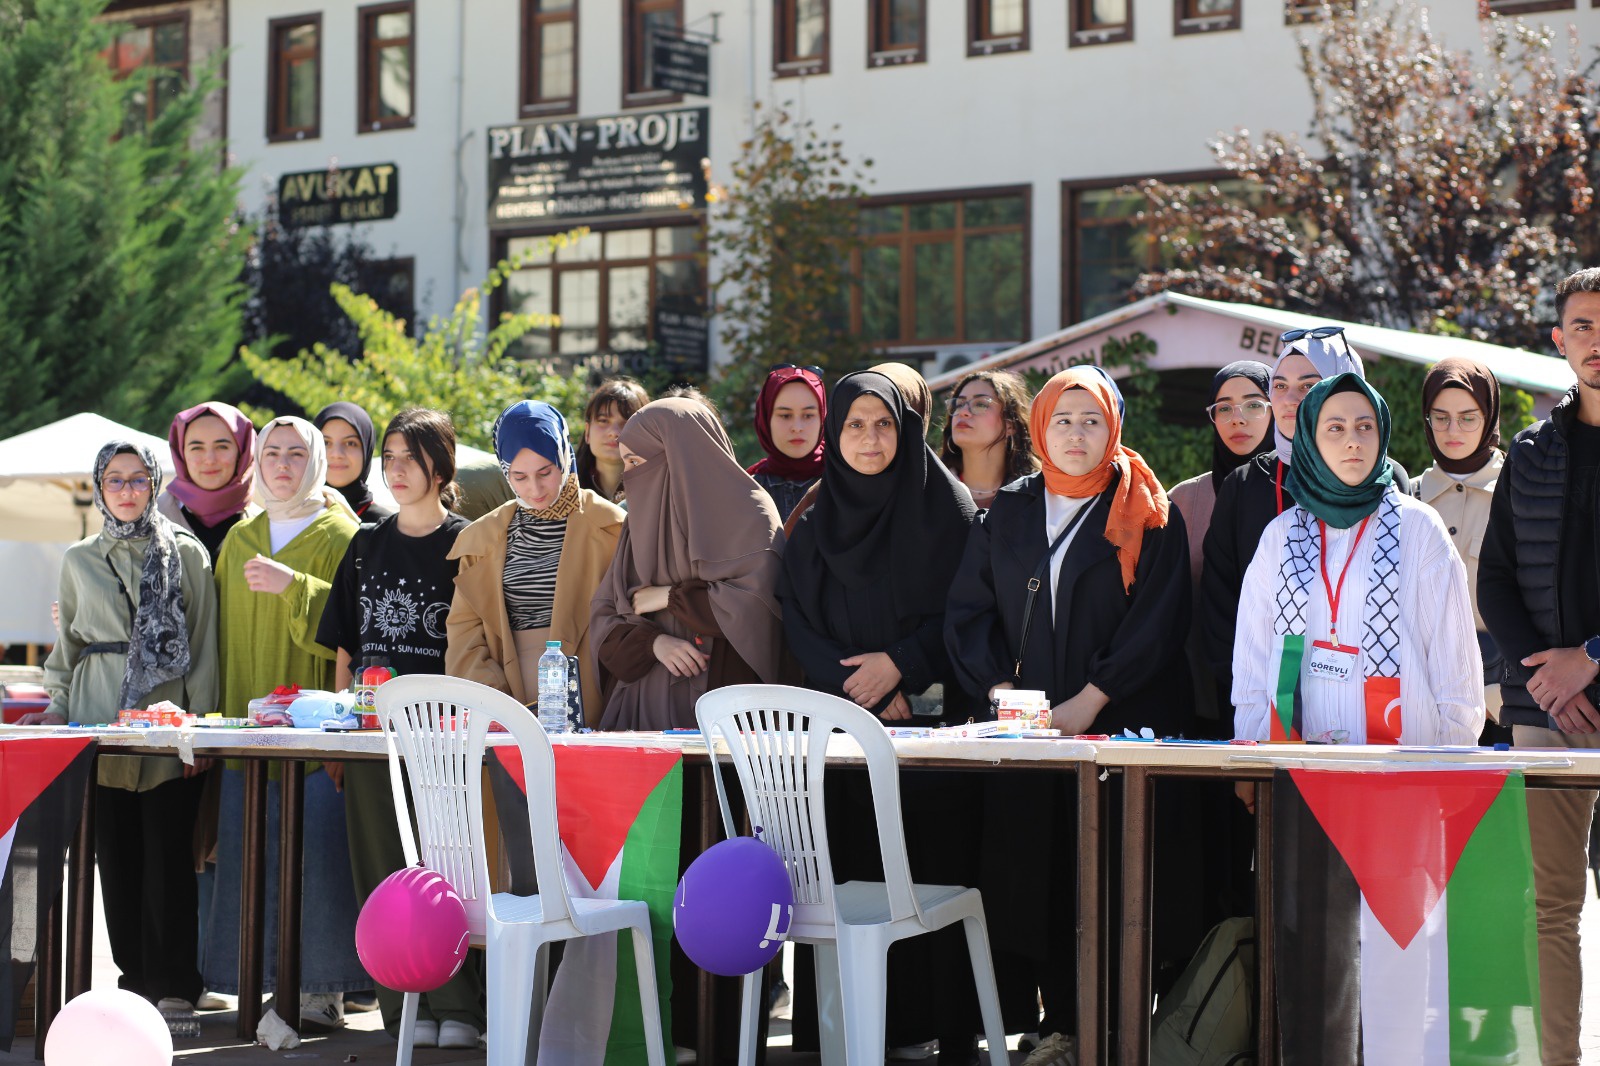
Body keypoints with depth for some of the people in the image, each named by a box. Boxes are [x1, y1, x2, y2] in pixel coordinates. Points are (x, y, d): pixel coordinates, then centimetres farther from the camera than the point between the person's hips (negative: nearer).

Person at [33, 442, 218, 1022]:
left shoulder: (187, 554, 5)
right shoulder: (79, 560, 13)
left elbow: (204, 647, 3)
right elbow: (68, 645, 19)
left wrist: (199, 723, -4)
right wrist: (58, 708, 8)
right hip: (101, 715, 3)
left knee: (168, 851, -7)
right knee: (116, 853, 2)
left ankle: (173, 983, -1)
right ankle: (135, 977, 10)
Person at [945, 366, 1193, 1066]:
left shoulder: (1148, 516, 4)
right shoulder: (1007, 513, 14)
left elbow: (1156, 620, -5)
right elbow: (968, 610, 10)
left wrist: (1089, 700, -12)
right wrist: (1001, 689, -5)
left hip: (1120, 723, -3)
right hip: (1026, 724, 3)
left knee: (1112, 874, -7)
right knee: (1034, 876, -1)